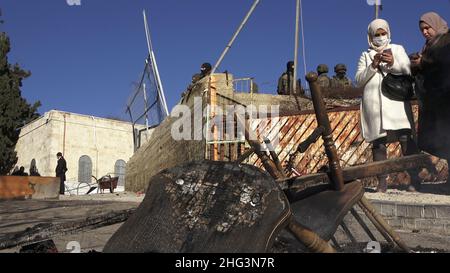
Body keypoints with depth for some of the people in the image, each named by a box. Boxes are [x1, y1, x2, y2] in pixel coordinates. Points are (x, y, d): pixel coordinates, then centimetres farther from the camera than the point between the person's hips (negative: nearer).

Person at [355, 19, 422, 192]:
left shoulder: (397, 49, 21)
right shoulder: (366, 56, 20)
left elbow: (408, 71, 9)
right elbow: (359, 81, 9)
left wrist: (394, 64, -10)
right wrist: (372, 66, -7)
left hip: (396, 101, -1)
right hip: (374, 105, 1)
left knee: (406, 139, -12)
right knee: (378, 142, -4)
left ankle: (414, 179, -9)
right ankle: (382, 182, -2)